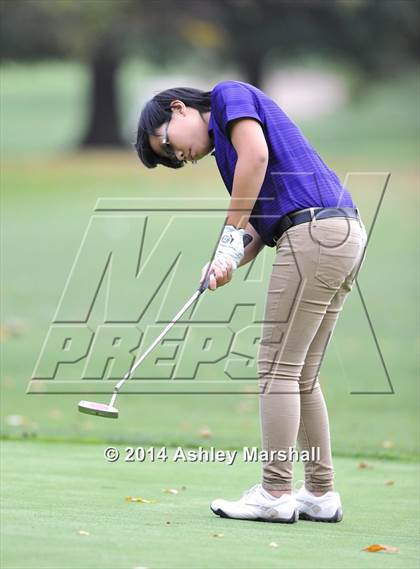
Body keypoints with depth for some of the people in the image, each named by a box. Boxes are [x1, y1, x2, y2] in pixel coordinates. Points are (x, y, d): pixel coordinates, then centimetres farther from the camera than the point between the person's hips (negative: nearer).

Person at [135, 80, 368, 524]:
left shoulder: (229, 95, 4)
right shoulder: (224, 148, 28)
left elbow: (256, 154, -14)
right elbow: (261, 225, 17)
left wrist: (231, 236, -9)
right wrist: (230, 261, -3)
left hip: (315, 231, -10)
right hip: (345, 236, 10)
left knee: (278, 368, -5)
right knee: (302, 378, 13)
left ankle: (275, 494, -5)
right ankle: (320, 494, 15)